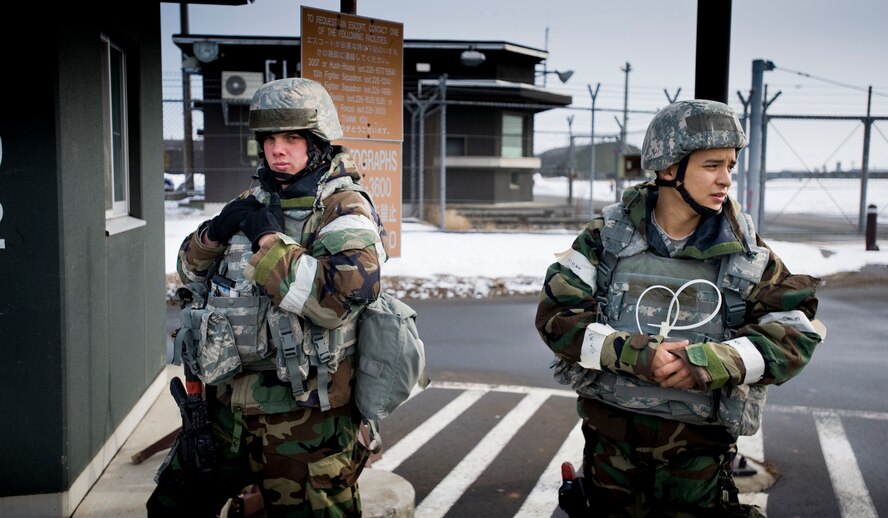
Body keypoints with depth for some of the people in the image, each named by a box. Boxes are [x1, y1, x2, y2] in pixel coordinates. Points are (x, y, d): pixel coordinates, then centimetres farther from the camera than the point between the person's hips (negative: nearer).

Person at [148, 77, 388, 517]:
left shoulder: (343, 208, -12)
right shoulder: (255, 200, 10)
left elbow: (342, 295, -29)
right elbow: (192, 270, 17)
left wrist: (269, 239, -21)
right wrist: (215, 232, -5)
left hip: (302, 419, -7)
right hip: (228, 401, 8)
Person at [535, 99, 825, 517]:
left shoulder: (745, 253, -3)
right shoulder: (607, 237, -4)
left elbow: (795, 334, -6)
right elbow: (556, 313, -10)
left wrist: (710, 362, -22)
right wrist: (635, 354, -24)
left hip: (699, 447, 0)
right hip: (612, 435, 0)